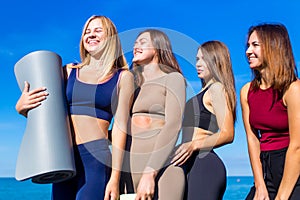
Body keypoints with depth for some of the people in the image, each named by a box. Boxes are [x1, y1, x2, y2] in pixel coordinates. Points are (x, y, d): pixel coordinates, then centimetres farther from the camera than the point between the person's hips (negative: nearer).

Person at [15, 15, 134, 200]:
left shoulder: (123, 77, 4)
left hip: (96, 158, -4)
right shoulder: (69, 71, 13)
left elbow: (120, 126, -2)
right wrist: (21, 107, -6)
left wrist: (115, 177, -8)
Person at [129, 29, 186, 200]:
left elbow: (173, 127, -10)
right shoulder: (134, 86, 19)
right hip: (132, 172, 5)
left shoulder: (173, 78, 2)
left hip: (160, 170, -5)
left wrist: (150, 173, -19)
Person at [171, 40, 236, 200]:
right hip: (193, 164, 9)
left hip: (204, 164, -9)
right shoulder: (205, 92, 23)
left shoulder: (217, 88, -5)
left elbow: (227, 134, -15)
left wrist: (194, 145, -24)